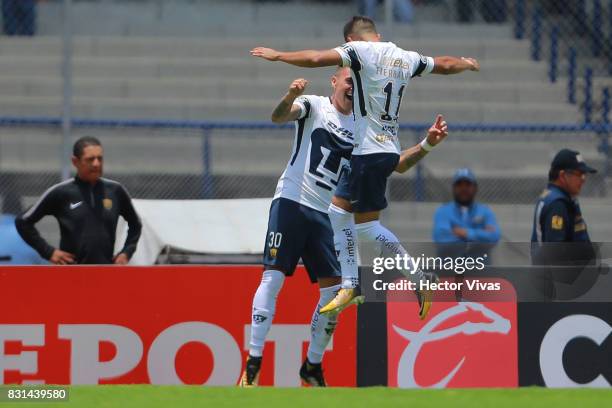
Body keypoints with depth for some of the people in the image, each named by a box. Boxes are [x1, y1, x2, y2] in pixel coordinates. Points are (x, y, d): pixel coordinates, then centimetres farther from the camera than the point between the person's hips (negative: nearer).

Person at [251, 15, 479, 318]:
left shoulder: (361, 51, -9)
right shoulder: (406, 58, 11)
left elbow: (316, 59, -19)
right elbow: (446, 65, 26)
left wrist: (278, 55, -5)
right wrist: (467, 63, 48)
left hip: (369, 151, -8)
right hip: (388, 149, 8)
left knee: (367, 226, -4)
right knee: (339, 212, 17)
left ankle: (421, 280, -7)